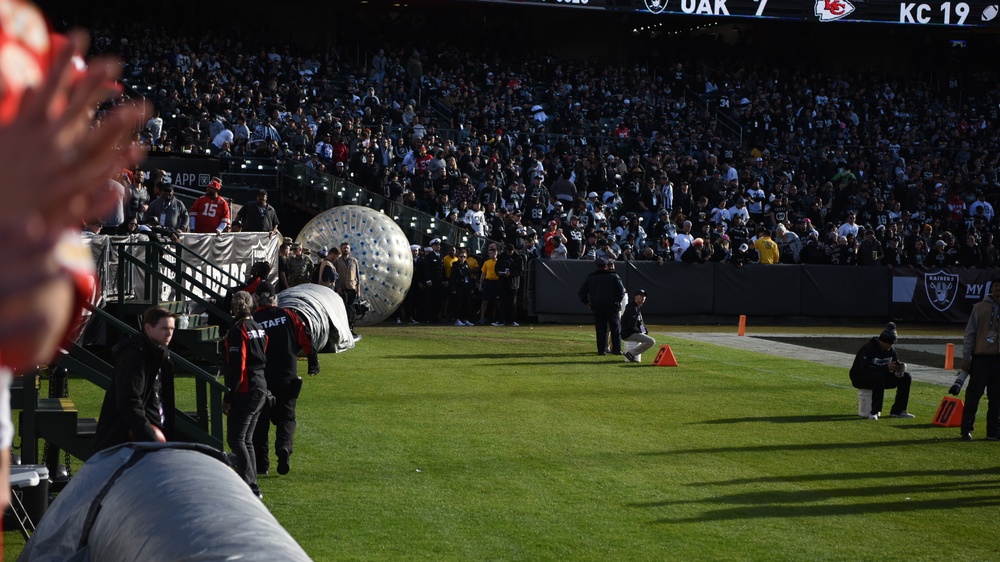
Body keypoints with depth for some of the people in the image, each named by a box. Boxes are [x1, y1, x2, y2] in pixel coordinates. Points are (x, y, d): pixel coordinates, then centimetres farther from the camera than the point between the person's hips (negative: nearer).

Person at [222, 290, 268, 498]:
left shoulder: (238, 330, -14)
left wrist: (228, 397, -16)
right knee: (246, 440, 15)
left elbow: (236, 367, -19)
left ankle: (250, 487, -15)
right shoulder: (259, 329, 14)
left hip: (245, 391, -9)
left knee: (235, 440, -7)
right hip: (260, 388, 9)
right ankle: (251, 486, 16)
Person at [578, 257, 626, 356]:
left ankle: (601, 350, 1)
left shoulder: (590, 278, 7)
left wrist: (587, 302, 15)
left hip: (597, 307, 2)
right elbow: (622, 290, -3)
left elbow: (582, 292, 9)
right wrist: (618, 301, 6)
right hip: (612, 306, -2)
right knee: (615, 329, 6)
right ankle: (617, 349, 4)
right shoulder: (614, 276, 1)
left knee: (600, 329, 5)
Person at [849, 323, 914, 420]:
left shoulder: (890, 350, 3)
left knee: (906, 377, -5)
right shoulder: (869, 349, -22)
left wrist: (901, 367, -16)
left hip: (881, 378, 8)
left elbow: (896, 363, 11)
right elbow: (865, 368, -32)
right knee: (879, 376, -40)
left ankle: (897, 411, -2)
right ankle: (874, 412, -36)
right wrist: (886, 367, -37)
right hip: (860, 378, -8)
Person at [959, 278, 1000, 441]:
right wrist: (966, 358, -4)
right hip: (981, 357, -2)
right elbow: (970, 333, 1)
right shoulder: (980, 307, 2)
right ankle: (966, 430, 4)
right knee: (973, 394, -2)